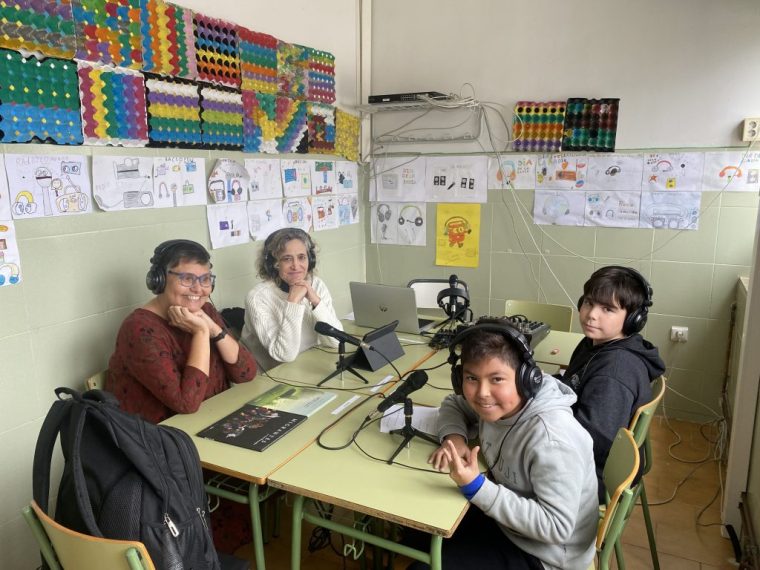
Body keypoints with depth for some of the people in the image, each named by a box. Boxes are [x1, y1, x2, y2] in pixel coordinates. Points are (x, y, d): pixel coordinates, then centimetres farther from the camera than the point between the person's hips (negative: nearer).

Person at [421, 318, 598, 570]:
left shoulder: (551, 440, -34)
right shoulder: (494, 402, -11)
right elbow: (453, 404, 9)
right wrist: (454, 437, -14)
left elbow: (556, 526, -30)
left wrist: (476, 487, -34)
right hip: (506, 516, 7)